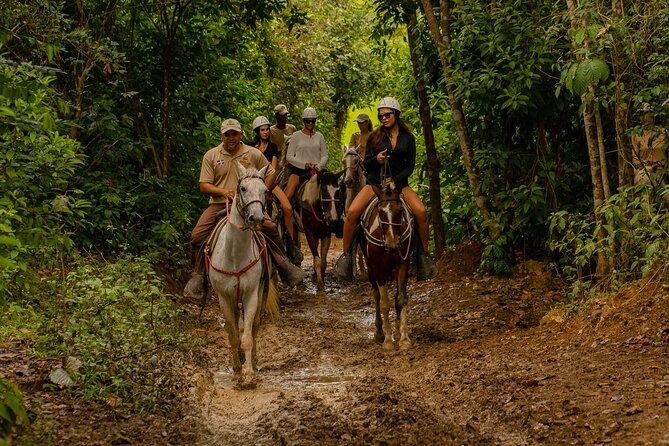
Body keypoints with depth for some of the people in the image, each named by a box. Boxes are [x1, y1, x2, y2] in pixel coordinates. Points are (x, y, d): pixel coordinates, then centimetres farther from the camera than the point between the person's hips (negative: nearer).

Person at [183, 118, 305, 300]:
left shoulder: (254, 154, 6)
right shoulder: (211, 155, 6)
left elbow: (270, 174, 15)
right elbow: (204, 186, 3)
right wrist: (223, 191, -16)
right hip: (219, 204, 1)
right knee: (197, 235, -18)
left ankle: (283, 265, -1)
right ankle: (198, 275, -3)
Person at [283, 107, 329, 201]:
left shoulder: (319, 136, 13)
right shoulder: (296, 136, 7)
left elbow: (324, 156, 11)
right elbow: (289, 157, 3)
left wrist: (318, 166, -9)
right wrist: (304, 164, -9)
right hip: (298, 169, -2)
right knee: (287, 196, -22)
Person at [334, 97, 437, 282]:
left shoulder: (408, 139, 6)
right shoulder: (375, 137, 6)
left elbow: (410, 166, 2)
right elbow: (366, 164, 7)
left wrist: (395, 180, -14)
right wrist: (376, 159, -15)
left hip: (399, 182, 0)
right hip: (375, 182, 0)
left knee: (421, 211, -26)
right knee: (352, 212, -24)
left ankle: (423, 254, -8)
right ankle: (346, 254, -9)